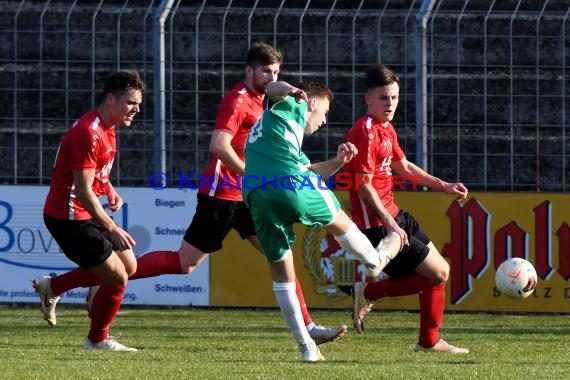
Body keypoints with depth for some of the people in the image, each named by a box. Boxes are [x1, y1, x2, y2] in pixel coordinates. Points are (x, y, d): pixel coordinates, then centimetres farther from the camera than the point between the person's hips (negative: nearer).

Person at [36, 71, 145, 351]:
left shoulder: (107, 128, 9)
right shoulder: (88, 133, -24)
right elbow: (83, 191, -25)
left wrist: (110, 190, 7)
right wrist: (112, 229, -25)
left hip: (85, 215, 10)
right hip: (69, 219, -10)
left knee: (129, 265, 15)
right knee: (117, 278, -8)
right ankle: (98, 340, 13)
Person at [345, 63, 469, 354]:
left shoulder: (386, 129, 13)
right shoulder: (366, 132, -19)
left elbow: (403, 167, 29)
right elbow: (364, 186, -23)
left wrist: (444, 186, 27)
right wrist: (388, 224, -23)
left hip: (394, 215, 10)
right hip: (377, 223, -10)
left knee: (438, 271, 13)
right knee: (438, 273, -7)